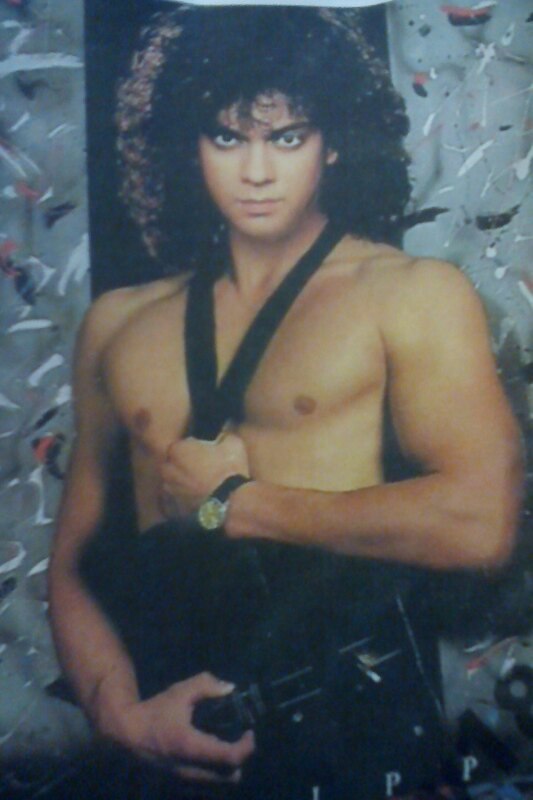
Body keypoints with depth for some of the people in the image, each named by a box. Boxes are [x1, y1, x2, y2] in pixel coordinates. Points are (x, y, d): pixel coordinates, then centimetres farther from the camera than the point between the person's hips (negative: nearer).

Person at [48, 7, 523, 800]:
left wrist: (229, 503, -12)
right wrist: (120, 710, -11)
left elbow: (478, 521, -20)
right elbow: (74, 560, 6)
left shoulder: (413, 294, -7)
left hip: (355, 709, -3)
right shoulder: (118, 324, 4)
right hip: (179, 730, 3)